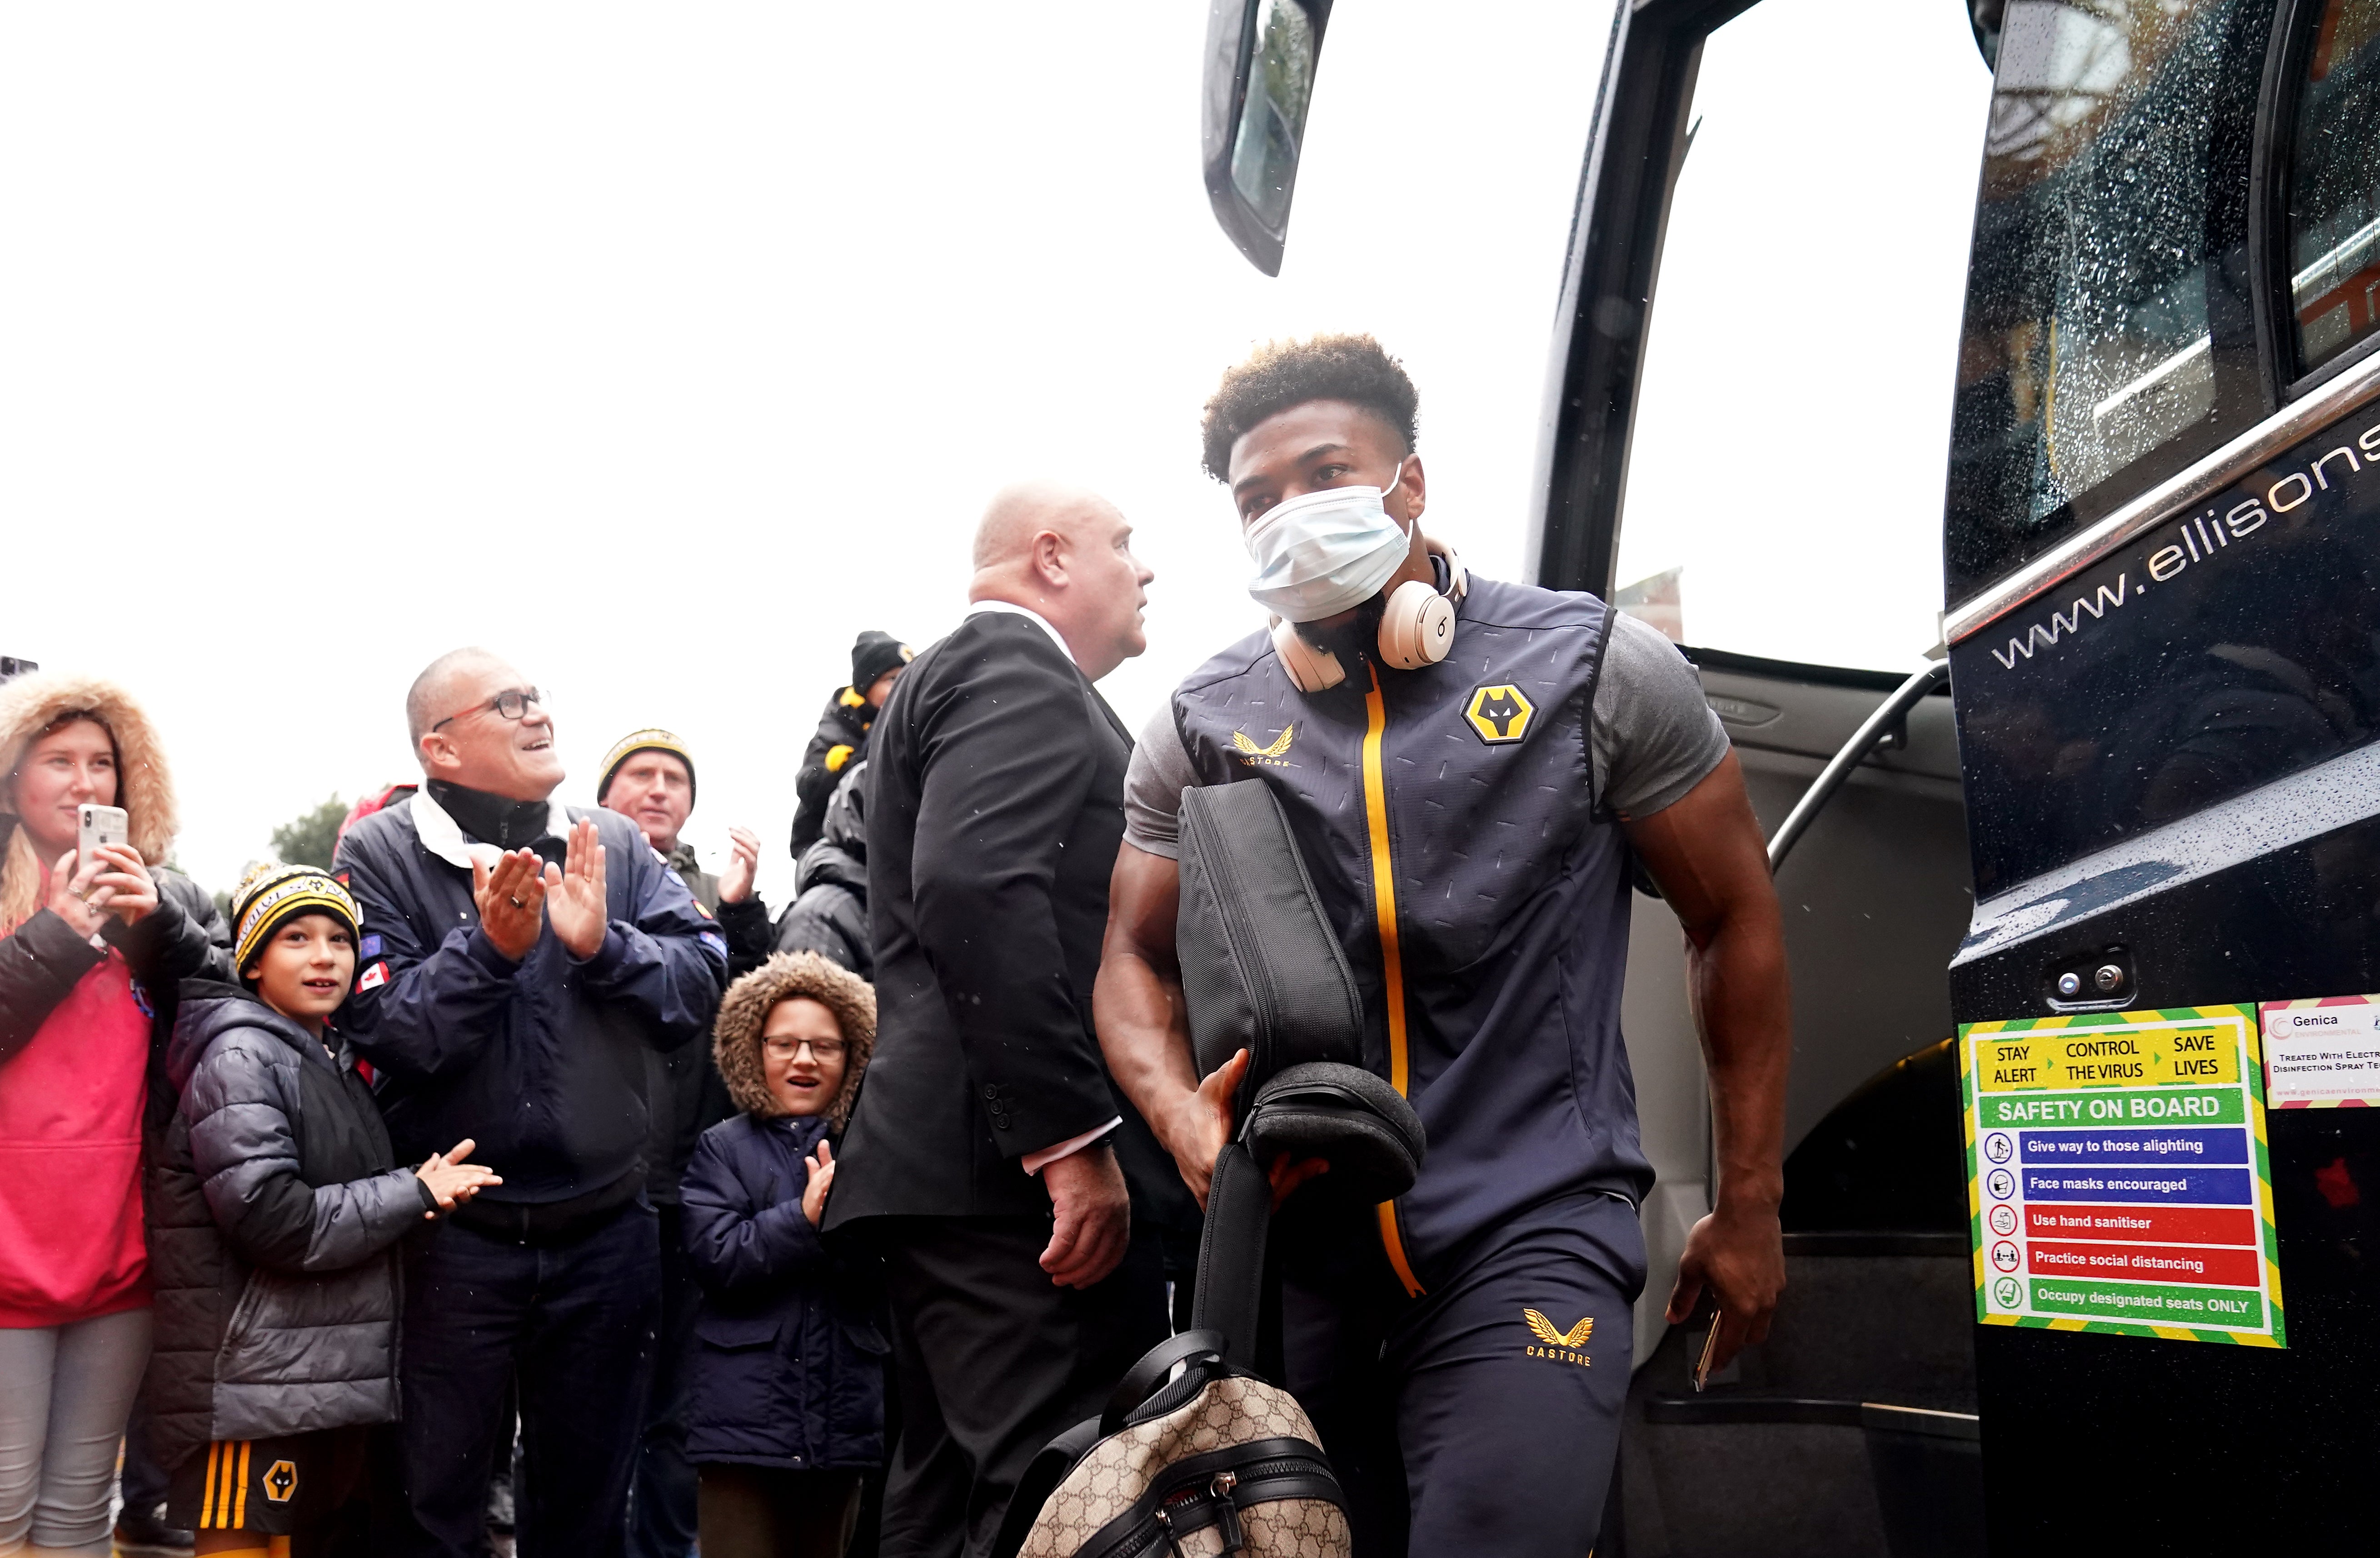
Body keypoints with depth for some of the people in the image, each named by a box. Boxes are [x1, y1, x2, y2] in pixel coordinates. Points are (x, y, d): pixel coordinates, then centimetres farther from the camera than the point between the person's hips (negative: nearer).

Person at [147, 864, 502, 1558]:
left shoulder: (336, 1063, 16)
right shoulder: (239, 1057, -11)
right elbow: (273, 1221, -20)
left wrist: (415, 1196, 4)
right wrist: (414, 1195, -12)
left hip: (332, 1373, 8)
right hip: (255, 1385, -8)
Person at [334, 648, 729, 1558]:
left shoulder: (616, 845, 3)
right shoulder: (382, 853, -5)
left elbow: (704, 983, -4)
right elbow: (384, 1029, -14)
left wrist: (602, 946, -19)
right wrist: (489, 948, -25)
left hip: (604, 1232, 3)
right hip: (452, 1234, -3)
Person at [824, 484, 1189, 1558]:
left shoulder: (957, 674, 25)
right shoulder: (1014, 664, -7)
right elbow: (974, 887, -23)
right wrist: (1074, 1138, -24)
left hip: (955, 1163, 11)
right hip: (1014, 1165, -11)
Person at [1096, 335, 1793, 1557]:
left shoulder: (1596, 668, -4)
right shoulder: (1206, 726, 2)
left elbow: (1734, 919, 4)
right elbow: (1138, 962, 10)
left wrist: (1748, 1210, 5)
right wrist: (1189, 1125, -13)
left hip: (1532, 1229, -3)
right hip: (1292, 1239, 3)